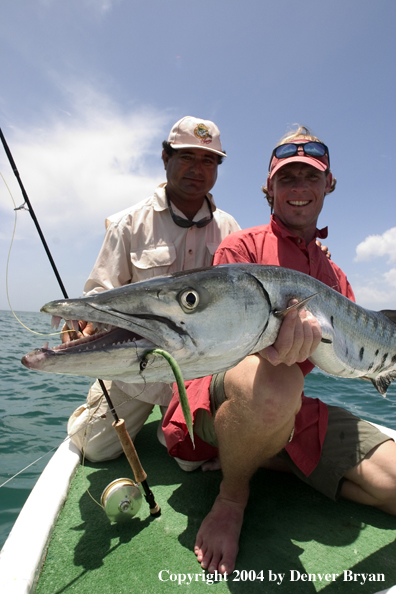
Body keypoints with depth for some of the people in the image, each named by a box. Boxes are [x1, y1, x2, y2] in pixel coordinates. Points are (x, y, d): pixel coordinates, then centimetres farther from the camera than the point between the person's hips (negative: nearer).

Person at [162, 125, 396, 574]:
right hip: (220, 398, -5)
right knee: (273, 383, -41)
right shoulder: (243, 246, 1)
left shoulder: (332, 275, 19)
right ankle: (231, 495, -5)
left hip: (296, 416, 6)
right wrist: (273, 323, -35)